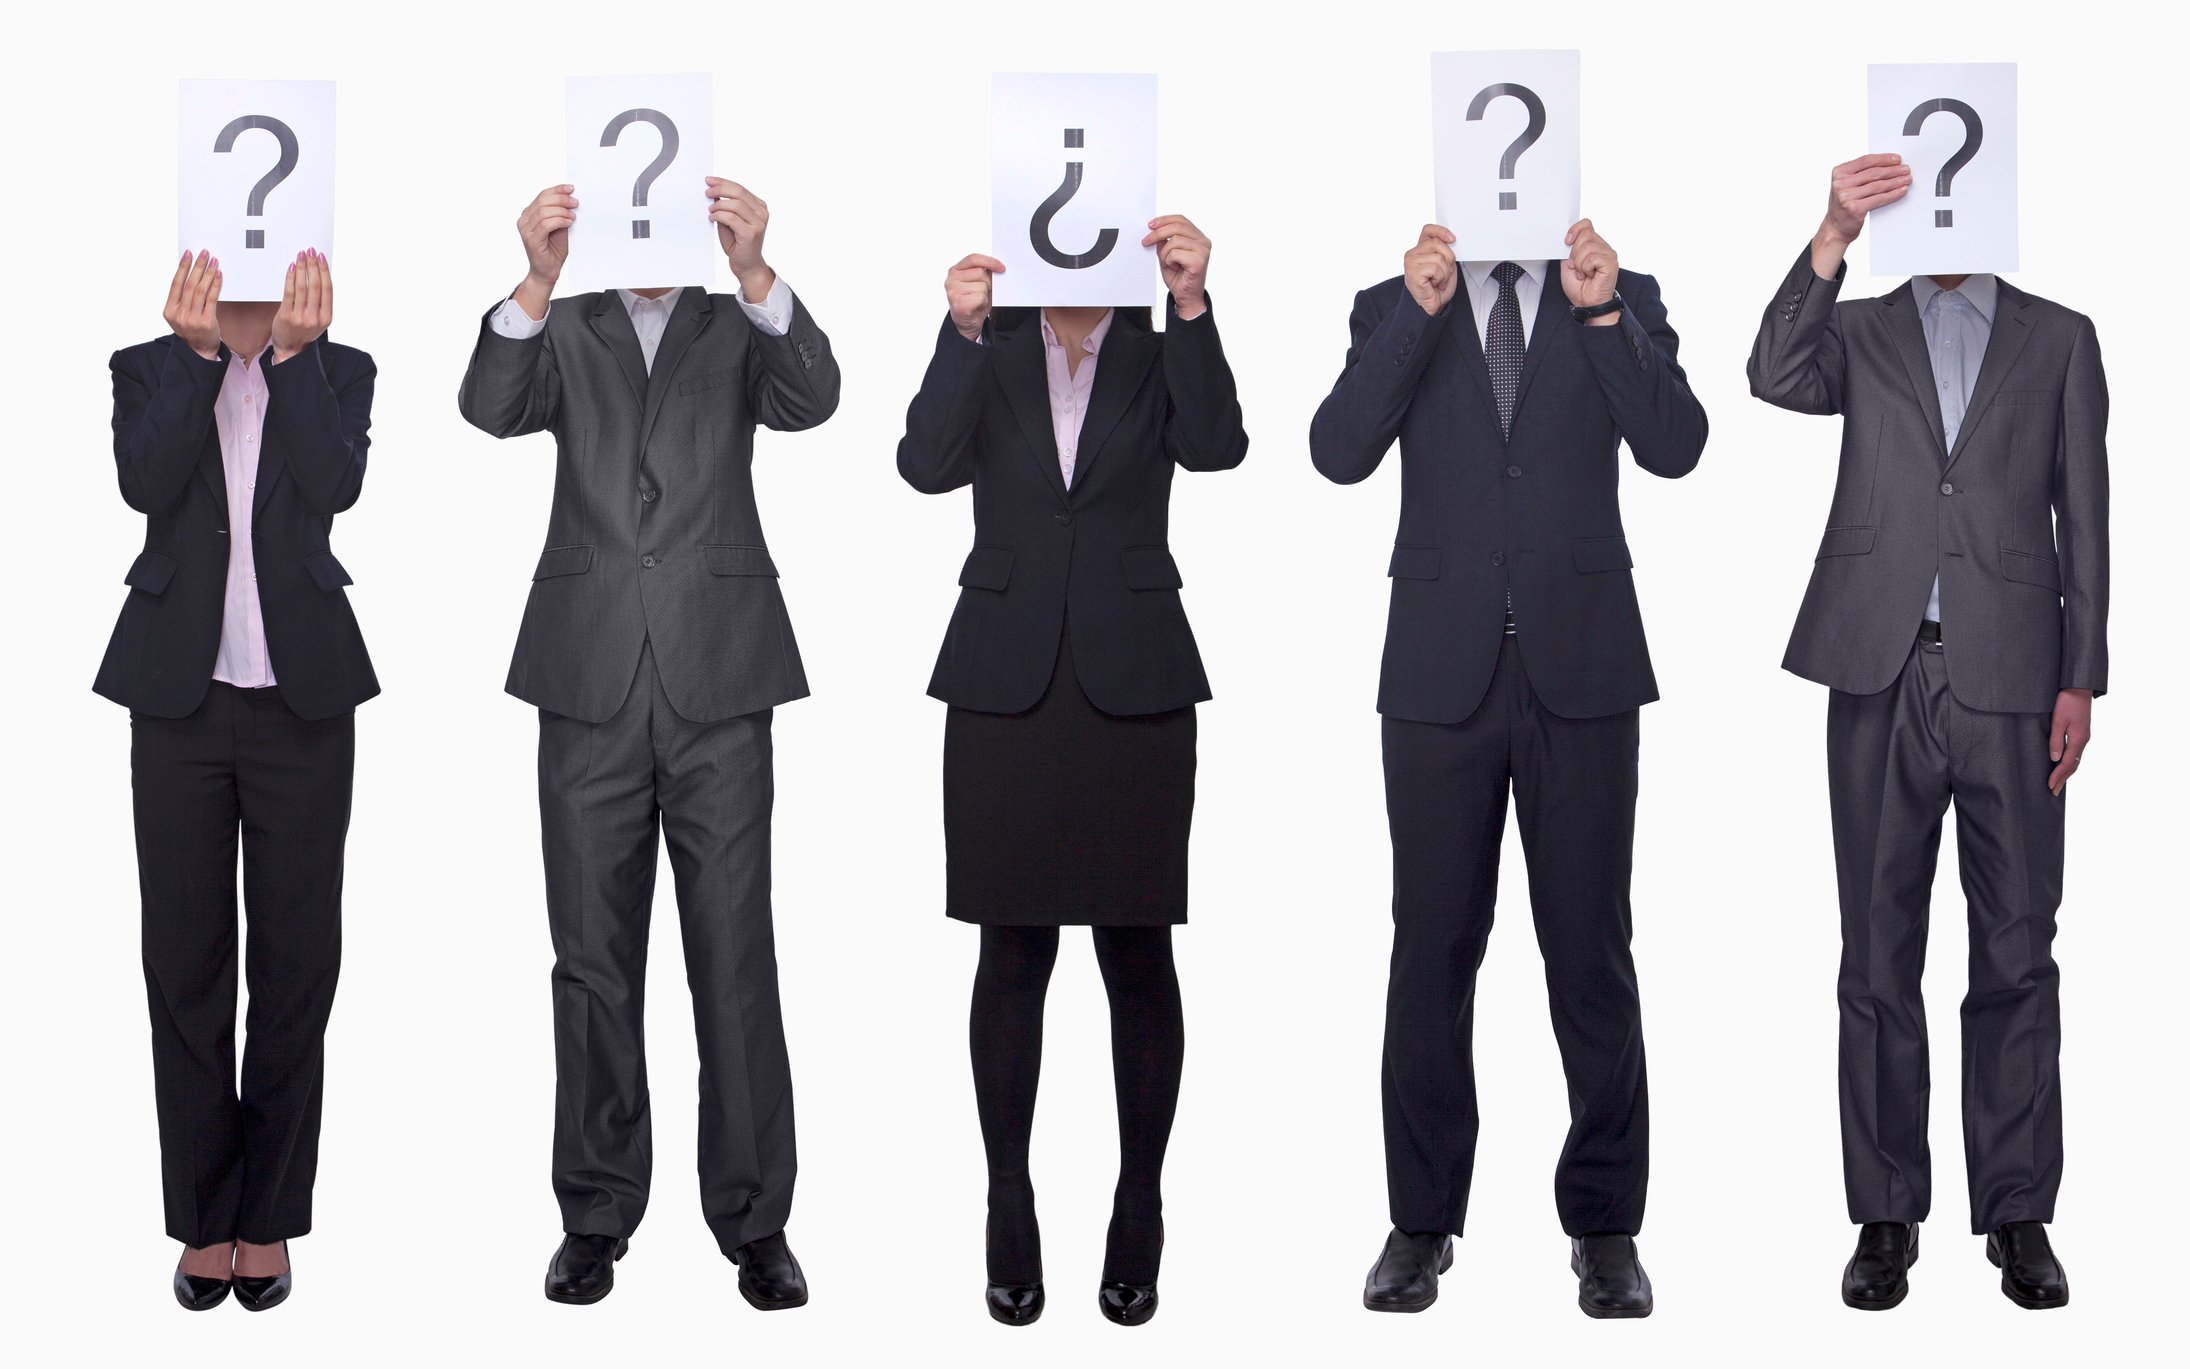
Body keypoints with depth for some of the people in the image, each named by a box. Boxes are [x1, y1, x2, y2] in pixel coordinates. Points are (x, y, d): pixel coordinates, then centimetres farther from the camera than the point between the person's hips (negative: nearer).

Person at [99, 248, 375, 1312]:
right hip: (180, 696, 1)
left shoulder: (340, 372, 5)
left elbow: (335, 485, -13)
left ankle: (270, 1219, 15)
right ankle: (203, 1219, 15)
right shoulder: (149, 369, 6)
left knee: (296, 961, 4)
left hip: (303, 700, 0)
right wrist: (203, 354, -16)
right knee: (186, 957, 5)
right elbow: (144, 482, -12)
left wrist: (293, 354, -15)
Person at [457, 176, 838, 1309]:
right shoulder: (564, 329, 11)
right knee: (593, 959, 6)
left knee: (737, 952, 0)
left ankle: (753, 1221, 7)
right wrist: (538, 281, -27)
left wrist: (755, 274, -29)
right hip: (592, 679, 1)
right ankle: (597, 1214, 15)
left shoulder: (743, 326, 10)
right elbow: (493, 407, -9)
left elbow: (811, 399, -12)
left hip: (719, 675, -1)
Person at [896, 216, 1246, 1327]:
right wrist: (962, 332, -24)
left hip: (1133, 682, 0)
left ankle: (1140, 1208, 13)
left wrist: (1193, 305, -26)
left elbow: (1215, 445, -15)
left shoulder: (1162, 348, 5)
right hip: (1007, 681, 1)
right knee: (1013, 951, 5)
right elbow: (927, 464, -12)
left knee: (1138, 953, 3)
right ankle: (1009, 1208, 14)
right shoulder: (986, 349, 6)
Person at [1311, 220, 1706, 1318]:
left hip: (1581, 663, 0)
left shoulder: (1625, 300, 8)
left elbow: (1675, 446, -7)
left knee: (1591, 952, 4)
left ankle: (1604, 1225, 14)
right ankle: (1423, 1221, 16)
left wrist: (1603, 313, -14)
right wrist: (1420, 311, -14)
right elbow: (1338, 452, -9)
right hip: (1442, 668, 0)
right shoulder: (1394, 309, 8)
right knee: (1431, 950, 6)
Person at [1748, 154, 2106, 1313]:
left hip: (2012, 675, 0)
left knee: (2017, 954, 3)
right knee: (1879, 951, 4)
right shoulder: (1859, 331, 12)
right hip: (1881, 672, 0)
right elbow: (1776, 378, -11)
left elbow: (2082, 519, 8)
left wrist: (2081, 679, 0)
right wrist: (1833, 238, -22)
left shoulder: (2060, 340, 11)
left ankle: (2018, 1214, 11)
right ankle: (1886, 1215, 10)